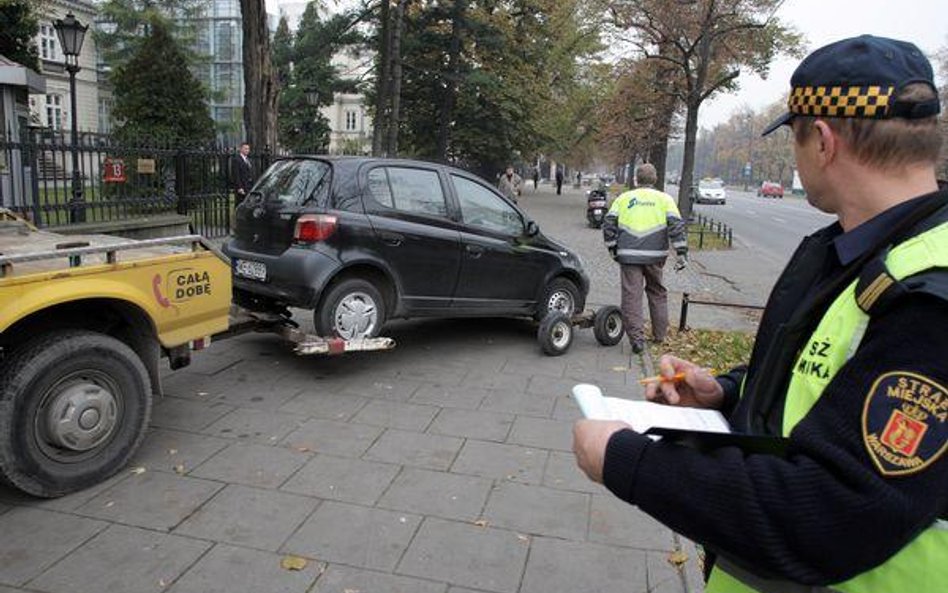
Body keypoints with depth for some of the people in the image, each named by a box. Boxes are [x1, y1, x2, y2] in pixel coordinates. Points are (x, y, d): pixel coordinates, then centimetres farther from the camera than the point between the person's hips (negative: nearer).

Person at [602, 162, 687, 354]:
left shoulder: (624, 198, 8)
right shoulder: (664, 199, 6)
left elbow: (608, 223, 5)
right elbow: (676, 225, -4)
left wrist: (613, 248, 13)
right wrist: (682, 253, -4)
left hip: (628, 255, -1)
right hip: (655, 255, 1)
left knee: (631, 295, 0)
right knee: (657, 293, 18)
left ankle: (636, 338, -6)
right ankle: (660, 334, 27)